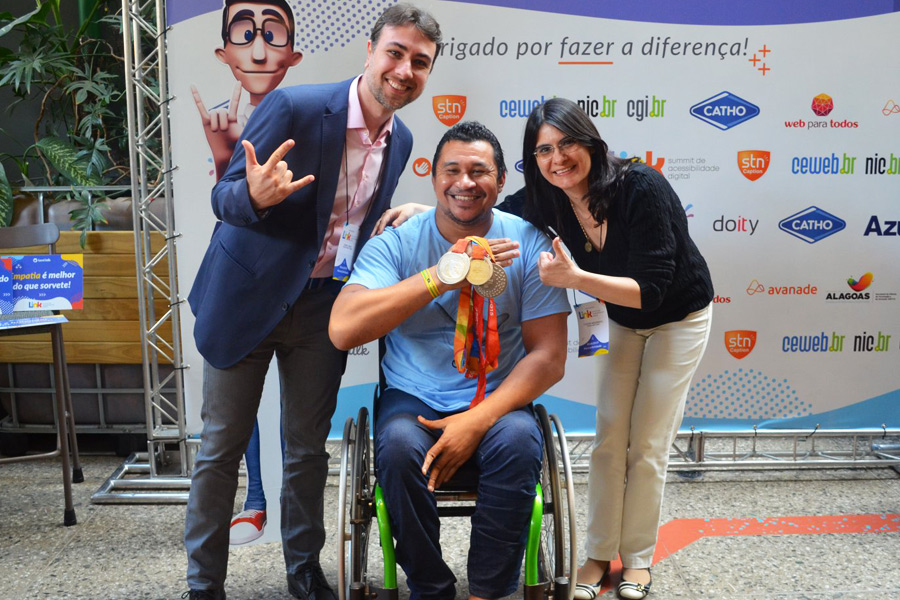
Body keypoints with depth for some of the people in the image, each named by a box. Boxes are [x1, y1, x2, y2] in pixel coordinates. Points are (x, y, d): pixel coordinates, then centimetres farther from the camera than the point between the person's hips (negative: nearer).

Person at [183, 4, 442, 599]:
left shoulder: (401, 139, 1)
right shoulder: (293, 108, -18)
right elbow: (224, 197, -15)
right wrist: (257, 195, -36)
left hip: (323, 306, 5)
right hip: (248, 297, -4)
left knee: (309, 448, 14)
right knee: (222, 448, 7)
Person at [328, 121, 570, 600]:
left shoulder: (528, 244, -1)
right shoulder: (395, 242, -2)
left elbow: (549, 356, -4)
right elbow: (342, 330, -17)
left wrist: (478, 420, -18)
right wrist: (439, 277, -24)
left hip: (497, 401, 0)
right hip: (413, 400, 0)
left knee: (518, 443, -31)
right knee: (399, 447, -31)